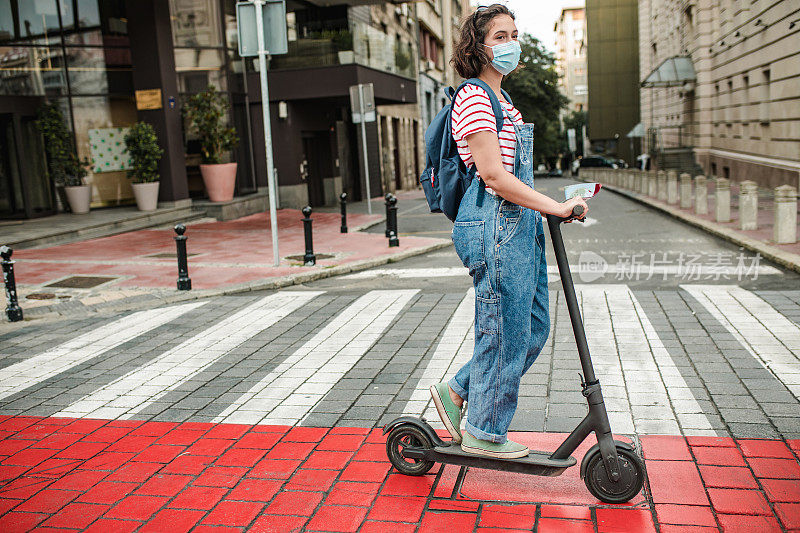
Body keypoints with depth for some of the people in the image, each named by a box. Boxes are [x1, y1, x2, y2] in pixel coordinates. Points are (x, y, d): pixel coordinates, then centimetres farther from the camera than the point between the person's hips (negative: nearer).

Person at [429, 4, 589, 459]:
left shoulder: (500, 101, 20)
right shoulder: (474, 98, -12)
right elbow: (493, 175, -20)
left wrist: (552, 207, 17)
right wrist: (555, 207, -18)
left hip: (519, 224, 10)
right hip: (495, 224, -10)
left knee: (533, 328, 15)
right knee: (505, 331, 0)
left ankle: (457, 392, 27)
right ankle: (485, 432, 19)